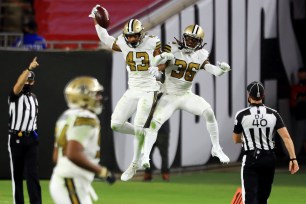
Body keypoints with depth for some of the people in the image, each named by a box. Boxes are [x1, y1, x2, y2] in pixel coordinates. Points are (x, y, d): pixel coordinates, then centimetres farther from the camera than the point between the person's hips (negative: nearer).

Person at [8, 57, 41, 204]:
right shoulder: (15, 96, -4)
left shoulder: (33, 98, 15)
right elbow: (18, 85, -27)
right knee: (17, 173, 2)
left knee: (33, 174, -5)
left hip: (31, 139, 4)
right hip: (16, 139, -4)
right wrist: (29, 68, -37)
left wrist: (34, 132, 10)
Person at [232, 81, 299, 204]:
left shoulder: (242, 115, -7)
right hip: (269, 158, 3)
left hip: (251, 159, -3)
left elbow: (236, 140, 7)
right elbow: (286, 137, -9)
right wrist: (293, 158, -9)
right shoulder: (273, 114, -2)